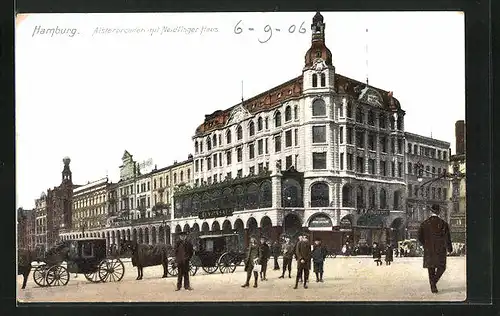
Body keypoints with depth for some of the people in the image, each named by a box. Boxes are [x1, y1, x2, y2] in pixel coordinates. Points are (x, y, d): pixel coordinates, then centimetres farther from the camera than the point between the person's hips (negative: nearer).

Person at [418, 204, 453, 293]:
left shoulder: (424, 223, -1)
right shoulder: (443, 223, -8)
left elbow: (420, 237, 2)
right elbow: (447, 238, -7)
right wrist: (449, 248, 7)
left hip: (428, 250, 3)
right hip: (440, 250, -3)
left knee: (431, 269, 13)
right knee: (441, 267, 10)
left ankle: (433, 287, 12)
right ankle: (434, 281, -12)